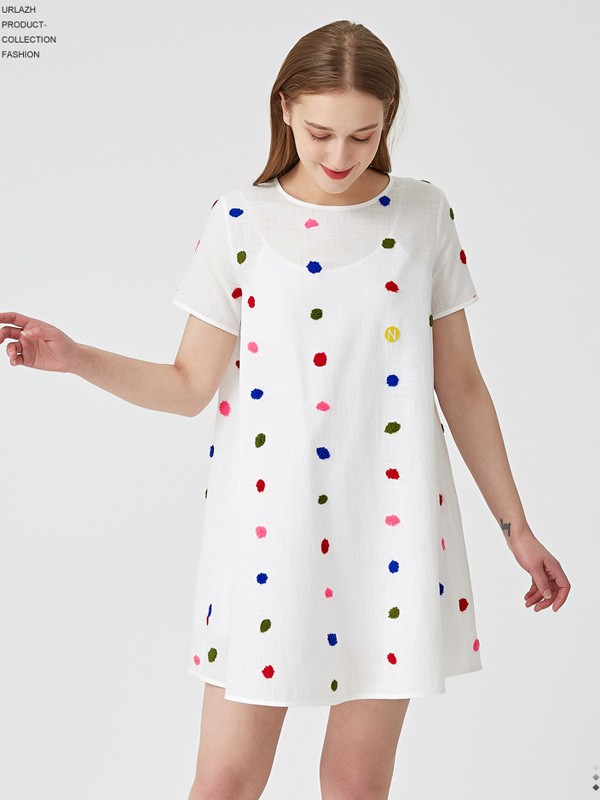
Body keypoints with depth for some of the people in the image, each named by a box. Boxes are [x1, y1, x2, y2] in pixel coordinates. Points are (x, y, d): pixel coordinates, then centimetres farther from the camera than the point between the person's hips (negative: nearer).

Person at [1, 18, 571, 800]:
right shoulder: (239, 222, -1)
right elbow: (191, 384, 0)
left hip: (393, 522, 1)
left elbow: (461, 385, 7)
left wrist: (516, 526, 9)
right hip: (271, 524, -1)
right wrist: (74, 357, -15)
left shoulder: (424, 214, 3)